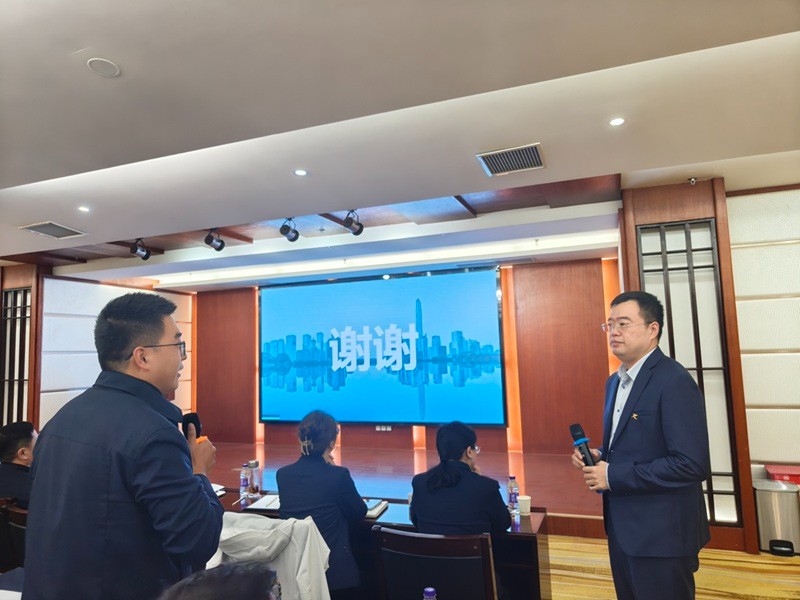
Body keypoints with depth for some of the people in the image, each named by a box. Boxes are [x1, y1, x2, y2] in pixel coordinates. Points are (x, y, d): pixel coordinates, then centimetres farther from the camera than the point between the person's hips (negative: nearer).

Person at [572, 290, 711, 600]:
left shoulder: (674, 382, -20)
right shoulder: (615, 381, 9)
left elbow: (692, 464, -26)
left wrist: (613, 477, -22)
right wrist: (599, 457, -1)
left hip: (661, 534, -8)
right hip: (623, 528, 8)